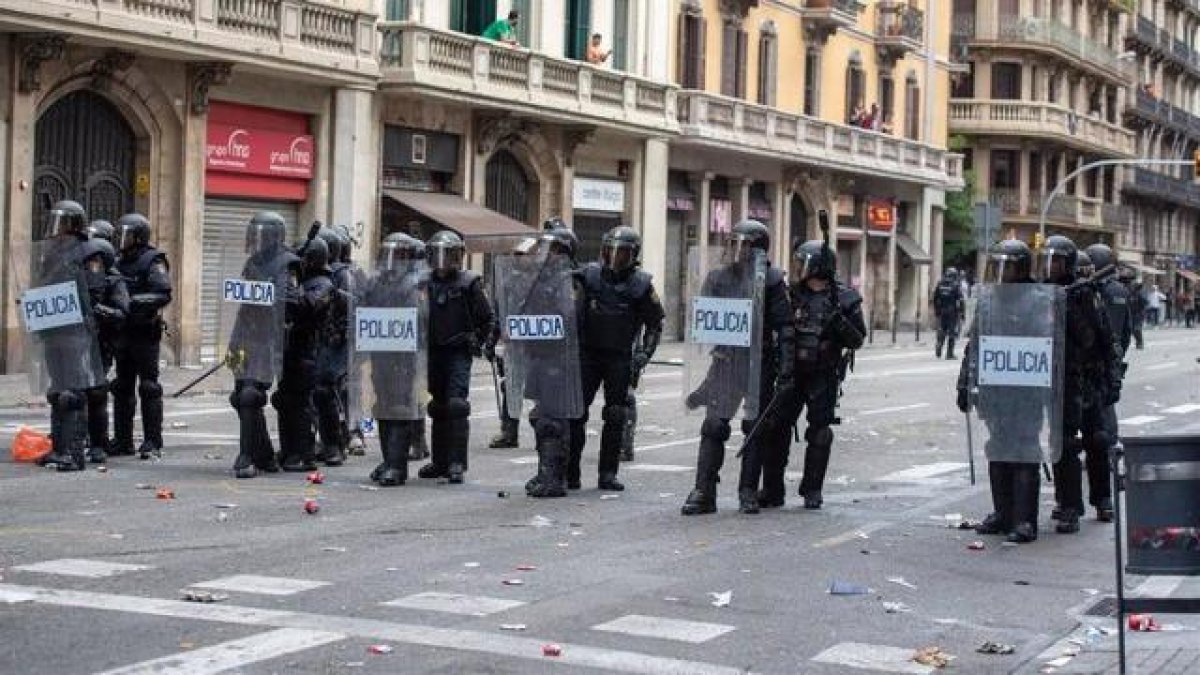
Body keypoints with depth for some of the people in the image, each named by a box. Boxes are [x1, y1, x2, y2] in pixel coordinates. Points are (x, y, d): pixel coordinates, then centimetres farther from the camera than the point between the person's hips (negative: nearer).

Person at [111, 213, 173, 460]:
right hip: (124, 332, 8)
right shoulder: (120, 263, 14)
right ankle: (122, 441, 16)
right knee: (122, 388, 10)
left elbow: (164, 294, -22)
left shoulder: (152, 262, -9)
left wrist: (133, 301, -28)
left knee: (148, 388, -6)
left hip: (145, 334, -8)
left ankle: (153, 442, -4)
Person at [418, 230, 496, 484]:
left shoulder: (469, 282, -3)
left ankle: (457, 464, -15)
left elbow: (488, 318, 1)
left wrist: (485, 344, -3)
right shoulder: (427, 282, 8)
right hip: (435, 352, 5)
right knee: (438, 408, 11)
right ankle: (439, 461, 19)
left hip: (459, 352, -5)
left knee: (456, 406, -14)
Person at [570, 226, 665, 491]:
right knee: (576, 412, -3)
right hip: (587, 353, 0)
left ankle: (608, 474, 9)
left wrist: (644, 355, -5)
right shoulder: (588, 275, 1)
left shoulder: (641, 284, -1)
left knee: (616, 417, 2)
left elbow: (655, 324, 4)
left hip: (620, 358, 0)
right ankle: (570, 472, 2)